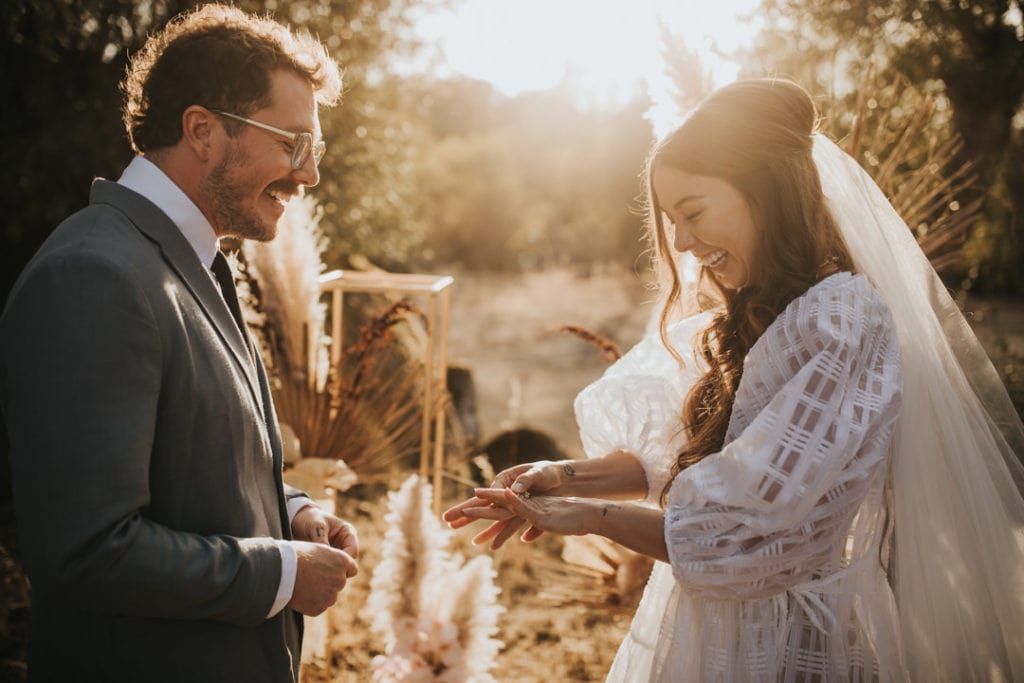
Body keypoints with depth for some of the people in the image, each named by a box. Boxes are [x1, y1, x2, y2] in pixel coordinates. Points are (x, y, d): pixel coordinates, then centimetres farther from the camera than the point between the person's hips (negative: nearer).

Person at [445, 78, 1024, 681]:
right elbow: (676, 452, 8)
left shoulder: (839, 328, -23)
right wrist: (568, 477, -8)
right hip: (721, 625, 7)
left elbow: (751, 535, -23)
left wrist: (590, 515, -13)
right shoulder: (756, 320, 4)